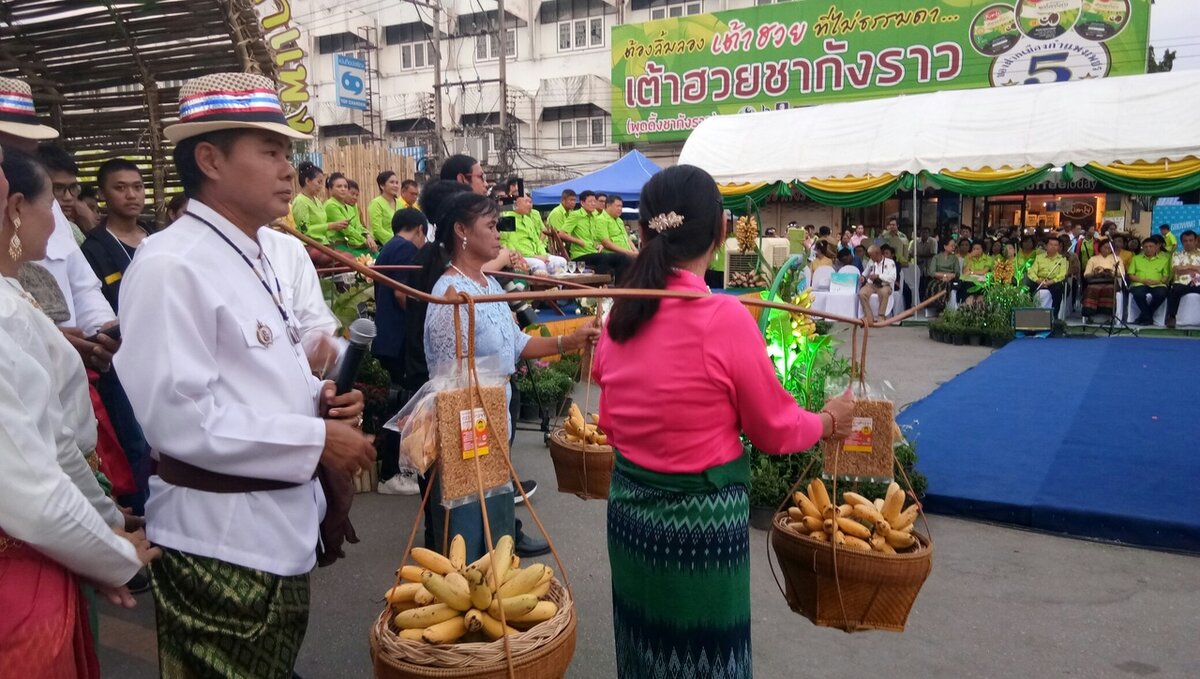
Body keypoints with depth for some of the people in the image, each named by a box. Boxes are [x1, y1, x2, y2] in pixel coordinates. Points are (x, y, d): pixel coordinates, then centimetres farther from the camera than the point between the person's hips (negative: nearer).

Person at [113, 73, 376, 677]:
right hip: (217, 542, -9)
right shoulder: (172, 265, -18)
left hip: (279, 529, 9)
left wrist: (316, 398, 1)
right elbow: (174, 414, -26)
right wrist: (315, 438, -20)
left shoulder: (254, 260, 13)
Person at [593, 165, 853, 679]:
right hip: (702, 518, -5)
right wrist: (829, 421, 11)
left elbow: (612, 425, 8)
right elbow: (776, 429, -9)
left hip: (629, 506, 6)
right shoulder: (725, 318, -20)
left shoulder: (618, 316, -4)